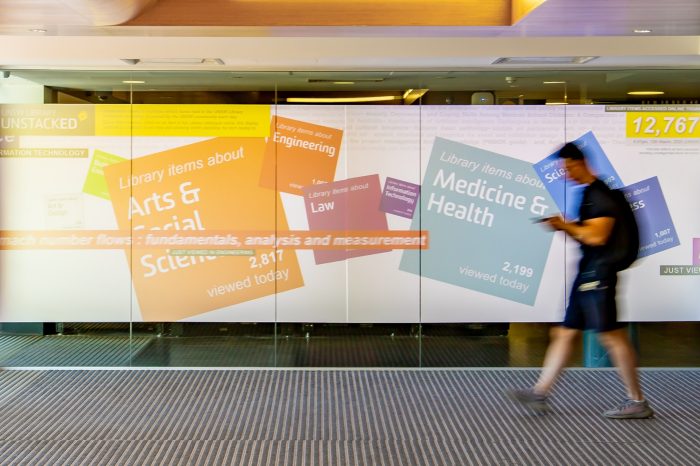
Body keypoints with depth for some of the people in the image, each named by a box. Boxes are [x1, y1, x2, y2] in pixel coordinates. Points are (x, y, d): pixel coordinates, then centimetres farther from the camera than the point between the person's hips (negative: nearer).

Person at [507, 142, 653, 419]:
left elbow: (597, 236, -20)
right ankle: (539, 394, 14)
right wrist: (563, 227, 6)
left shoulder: (599, 194, -12)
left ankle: (637, 402, 3)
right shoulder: (587, 193, 18)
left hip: (598, 273, -10)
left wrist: (565, 226, -9)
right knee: (565, 333, 10)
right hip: (587, 273, 10)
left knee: (611, 335, -5)